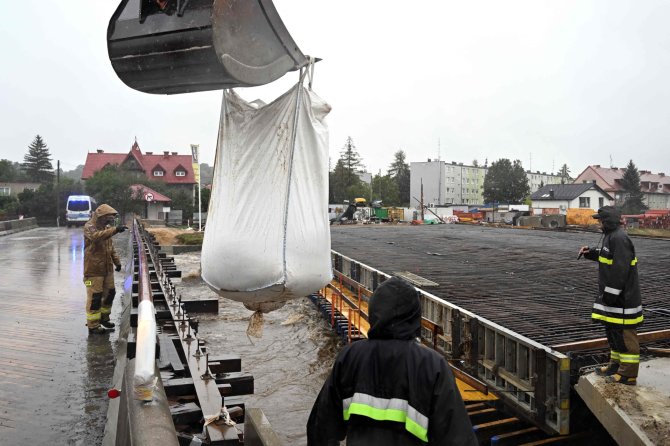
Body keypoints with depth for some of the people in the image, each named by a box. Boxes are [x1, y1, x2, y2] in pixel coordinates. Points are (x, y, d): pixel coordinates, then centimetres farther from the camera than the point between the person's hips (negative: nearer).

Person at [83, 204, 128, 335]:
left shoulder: (106, 228, 13)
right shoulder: (89, 227, -12)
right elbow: (96, 236, -36)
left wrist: (117, 261, 16)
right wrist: (115, 229, -45)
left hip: (107, 268, 8)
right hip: (93, 269, -8)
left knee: (110, 293, 15)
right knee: (95, 297, -3)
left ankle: (104, 317, 33)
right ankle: (93, 325, 8)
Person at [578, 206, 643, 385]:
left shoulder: (619, 238, -20)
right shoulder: (610, 236, 13)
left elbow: (620, 270, -24)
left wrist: (610, 294, -22)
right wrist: (591, 252, 14)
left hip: (623, 297, -11)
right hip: (613, 296, 11)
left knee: (624, 334, -3)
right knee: (613, 331, 19)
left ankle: (628, 374, 5)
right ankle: (616, 365, 32)